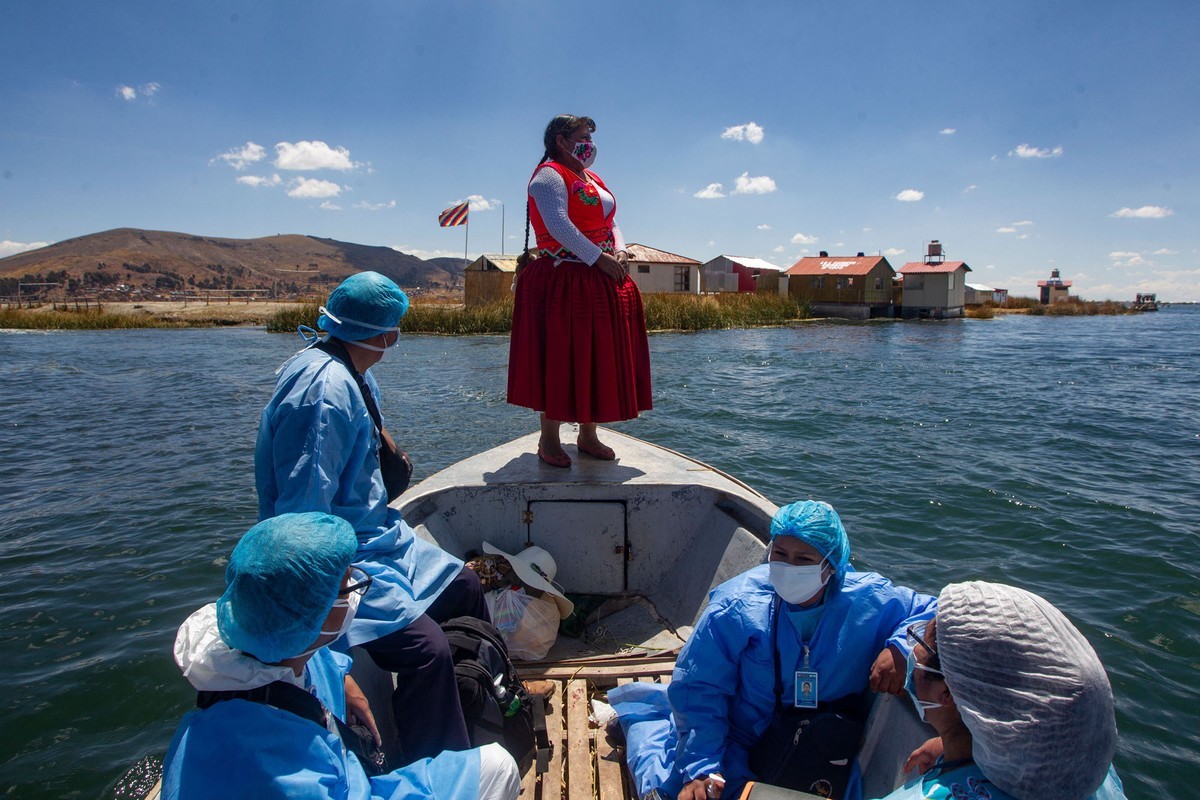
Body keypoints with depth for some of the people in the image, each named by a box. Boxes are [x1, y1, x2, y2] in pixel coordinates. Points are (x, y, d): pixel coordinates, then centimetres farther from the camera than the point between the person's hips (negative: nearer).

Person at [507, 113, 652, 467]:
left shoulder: (593, 179, 23)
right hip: (562, 282, -9)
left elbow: (610, 222, 19)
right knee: (559, 359, -5)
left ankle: (588, 435, 19)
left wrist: (621, 252, -2)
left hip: (602, 282, 9)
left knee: (598, 358, 9)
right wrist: (600, 258, -21)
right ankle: (548, 440, 5)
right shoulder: (549, 175, -5)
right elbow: (558, 225, -19)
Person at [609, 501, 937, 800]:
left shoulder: (869, 599, -18)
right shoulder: (736, 607, -24)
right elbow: (699, 689, -19)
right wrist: (700, 769, -27)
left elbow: (929, 610, -2)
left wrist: (900, 648, -24)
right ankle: (641, 711, 29)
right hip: (738, 747, -3)